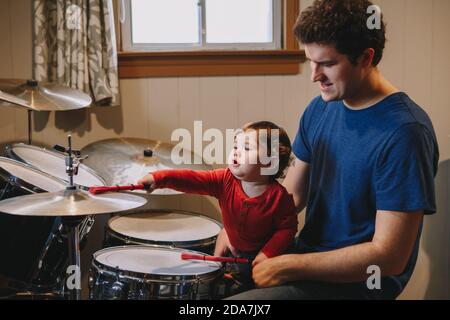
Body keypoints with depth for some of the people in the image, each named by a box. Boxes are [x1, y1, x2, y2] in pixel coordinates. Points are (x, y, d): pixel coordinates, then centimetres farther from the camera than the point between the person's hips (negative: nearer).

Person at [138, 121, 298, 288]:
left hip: (259, 254, -3)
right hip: (233, 249, 4)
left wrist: (268, 253, -26)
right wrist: (159, 178, -43)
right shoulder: (226, 180, -18)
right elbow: (193, 179, -30)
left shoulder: (278, 196, -26)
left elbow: (287, 228, -17)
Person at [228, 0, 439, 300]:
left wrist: (288, 266, -20)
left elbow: (389, 256, -22)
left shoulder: (404, 132, -22)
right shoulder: (320, 109, 2)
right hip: (309, 257, 7)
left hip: (354, 282, -7)